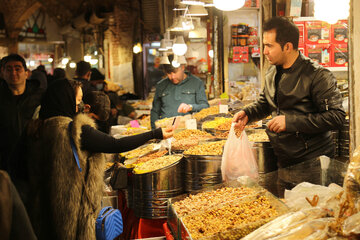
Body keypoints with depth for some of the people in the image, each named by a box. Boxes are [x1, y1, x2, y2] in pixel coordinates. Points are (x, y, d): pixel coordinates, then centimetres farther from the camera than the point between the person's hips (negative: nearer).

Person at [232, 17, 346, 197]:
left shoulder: (317, 75, -16)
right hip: (284, 165, 7)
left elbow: (336, 117, -22)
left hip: (311, 167, -7)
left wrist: (290, 121, -24)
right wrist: (248, 114, 3)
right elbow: (265, 103, 25)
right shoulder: (272, 73, 9)